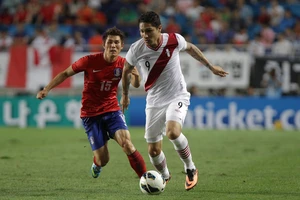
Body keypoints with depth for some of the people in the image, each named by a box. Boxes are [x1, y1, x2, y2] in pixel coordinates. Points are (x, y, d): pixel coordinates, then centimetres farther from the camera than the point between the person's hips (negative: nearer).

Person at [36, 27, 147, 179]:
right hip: (91, 114, -1)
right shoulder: (90, 61, -13)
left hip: (112, 110, 1)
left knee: (127, 144, -25)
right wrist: (47, 89, -7)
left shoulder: (122, 64, -7)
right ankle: (96, 165, 36)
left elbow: (135, 85, -15)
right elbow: (66, 73, -1)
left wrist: (136, 75, -38)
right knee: (103, 160, -3)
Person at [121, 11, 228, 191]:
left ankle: (191, 169, -7)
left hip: (178, 97, -2)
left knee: (173, 132, -32)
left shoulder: (174, 40, -15)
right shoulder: (136, 50, -14)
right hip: (154, 101, 2)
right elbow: (126, 71, 8)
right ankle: (165, 176, 36)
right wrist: (125, 94, 21)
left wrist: (211, 66, 19)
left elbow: (190, 48, 10)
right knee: (153, 151, 2)